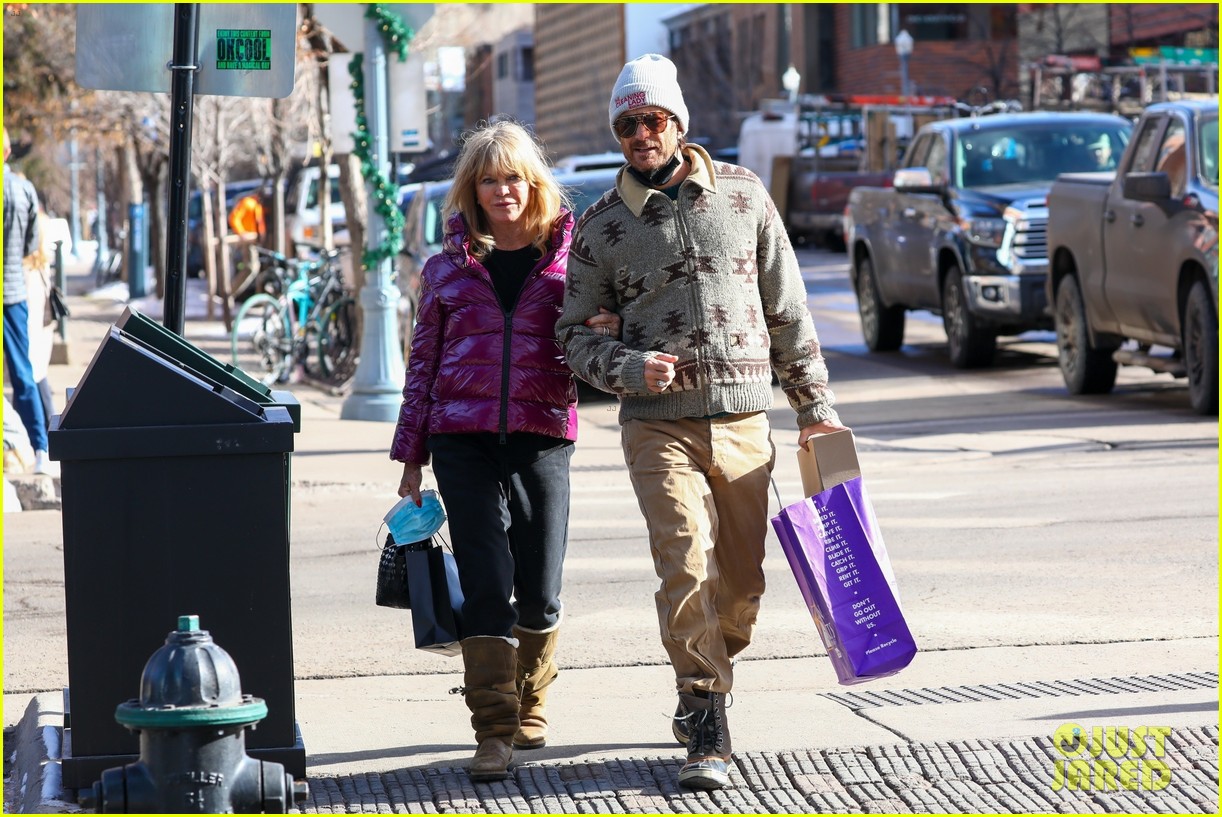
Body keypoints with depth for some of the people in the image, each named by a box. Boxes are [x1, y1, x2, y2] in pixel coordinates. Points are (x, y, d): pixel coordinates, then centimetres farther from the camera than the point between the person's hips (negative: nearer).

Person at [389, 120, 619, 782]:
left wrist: (606, 333, -8)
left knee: (540, 592, 3)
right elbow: (423, 362, 13)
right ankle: (495, 731, -7)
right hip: (463, 439, 0)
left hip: (542, 437, 0)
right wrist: (410, 455, 10)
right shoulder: (449, 267, 10)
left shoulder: (568, 257, 8)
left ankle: (530, 701, 28)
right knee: (486, 588, -8)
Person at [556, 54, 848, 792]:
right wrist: (630, 367, -12)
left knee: (741, 583, 5)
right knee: (688, 570, -17)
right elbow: (574, 332, 8)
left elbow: (787, 308, 11)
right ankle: (709, 734, -10)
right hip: (658, 427, -2)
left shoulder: (742, 193, 6)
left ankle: (700, 696, 30)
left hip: (744, 424, 2)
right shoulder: (602, 226, 4)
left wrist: (814, 402, 10)